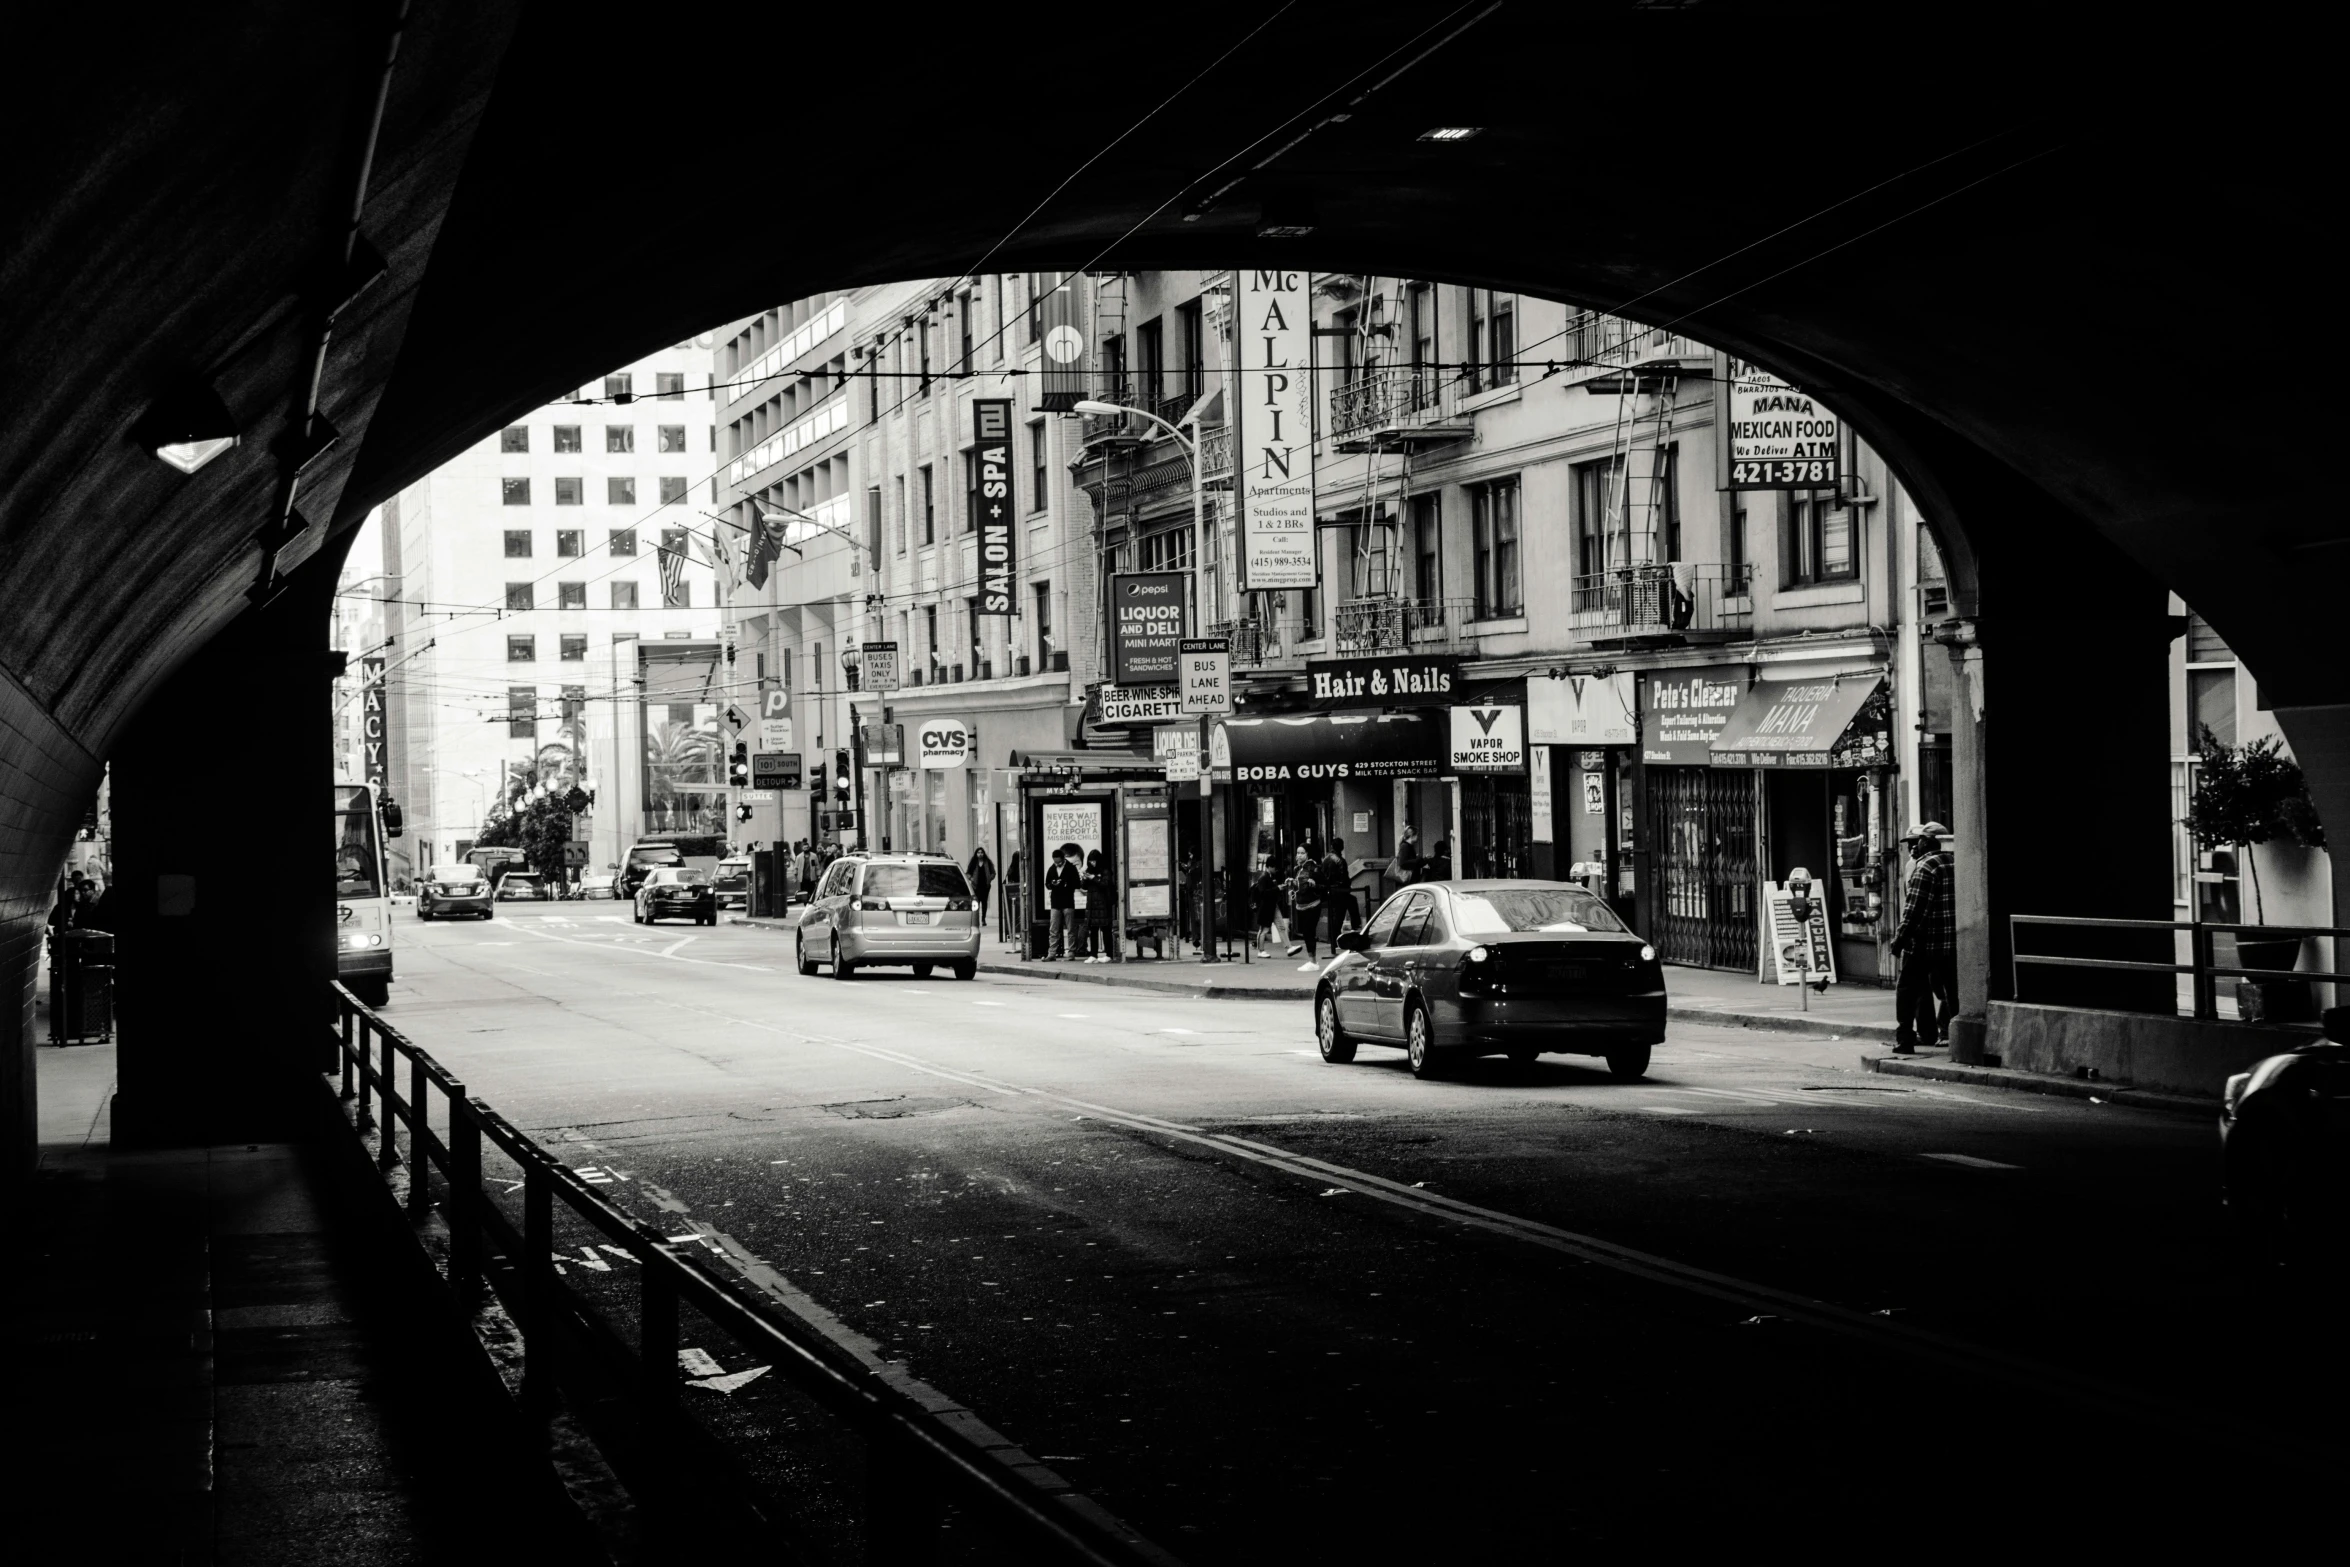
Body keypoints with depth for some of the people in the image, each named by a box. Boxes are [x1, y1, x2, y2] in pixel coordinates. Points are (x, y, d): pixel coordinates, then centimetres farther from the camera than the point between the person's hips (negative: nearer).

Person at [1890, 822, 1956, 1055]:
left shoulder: (1925, 867, -13)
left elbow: (1913, 908, -18)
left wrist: (1900, 938, -11)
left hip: (1922, 942, -7)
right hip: (1952, 944, 7)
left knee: (1907, 991, 4)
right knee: (1953, 992, 10)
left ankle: (1904, 1041, 2)